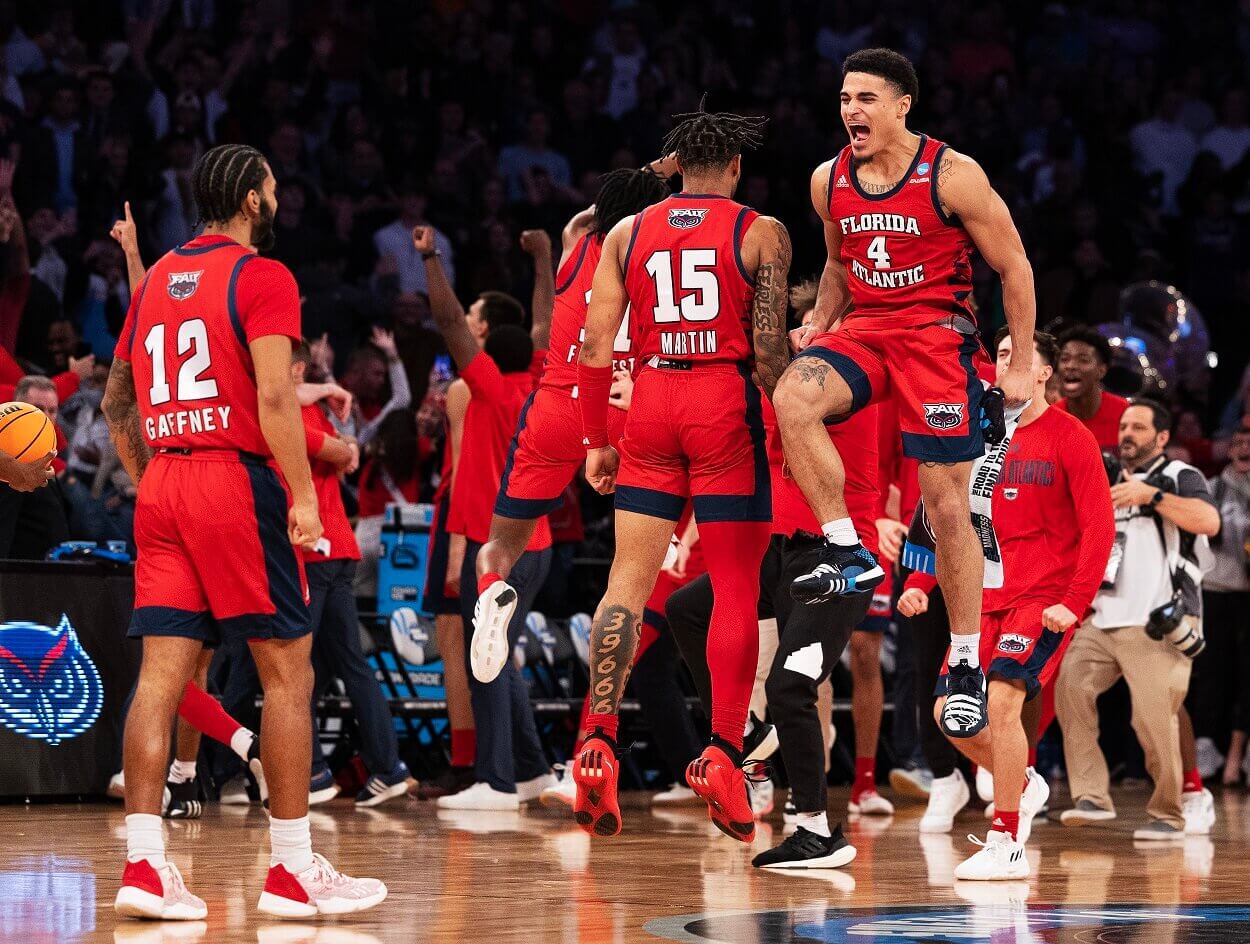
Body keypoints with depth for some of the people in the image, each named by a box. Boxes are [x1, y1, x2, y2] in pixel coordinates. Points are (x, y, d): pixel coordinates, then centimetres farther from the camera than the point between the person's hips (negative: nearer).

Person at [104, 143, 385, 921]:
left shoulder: (157, 281, 17)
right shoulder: (262, 276, -5)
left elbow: (117, 402, 21)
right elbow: (274, 394, -15)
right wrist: (304, 495, -15)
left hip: (161, 487, 7)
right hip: (236, 478, -7)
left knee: (163, 674, 2)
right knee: (288, 672, 1)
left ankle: (145, 862, -6)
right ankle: (293, 870, 1)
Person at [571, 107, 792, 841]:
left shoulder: (627, 234, 10)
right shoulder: (761, 233, 1)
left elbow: (597, 347, 5)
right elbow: (770, 350, -7)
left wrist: (597, 441, 11)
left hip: (651, 402, 3)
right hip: (726, 401, -3)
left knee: (629, 578, 5)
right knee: (736, 588, 3)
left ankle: (600, 743, -6)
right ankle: (723, 753, -1)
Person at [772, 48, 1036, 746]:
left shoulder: (952, 176, -11)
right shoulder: (829, 181, 4)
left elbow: (1013, 265, -4)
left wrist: (1022, 365, -5)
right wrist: (819, 324, 8)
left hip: (939, 335, -4)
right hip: (863, 330, 4)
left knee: (948, 508, -2)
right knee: (793, 398, -30)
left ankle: (968, 668, 10)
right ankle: (849, 554, -19)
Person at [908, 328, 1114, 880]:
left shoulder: (1070, 438, -4)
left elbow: (1099, 528, -9)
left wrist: (1075, 603, -19)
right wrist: (920, 583, 6)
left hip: (1046, 600, -6)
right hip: (988, 599, 6)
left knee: (1001, 700, -22)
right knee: (951, 711, -1)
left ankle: (1007, 846, -14)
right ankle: (1022, 784, 25)